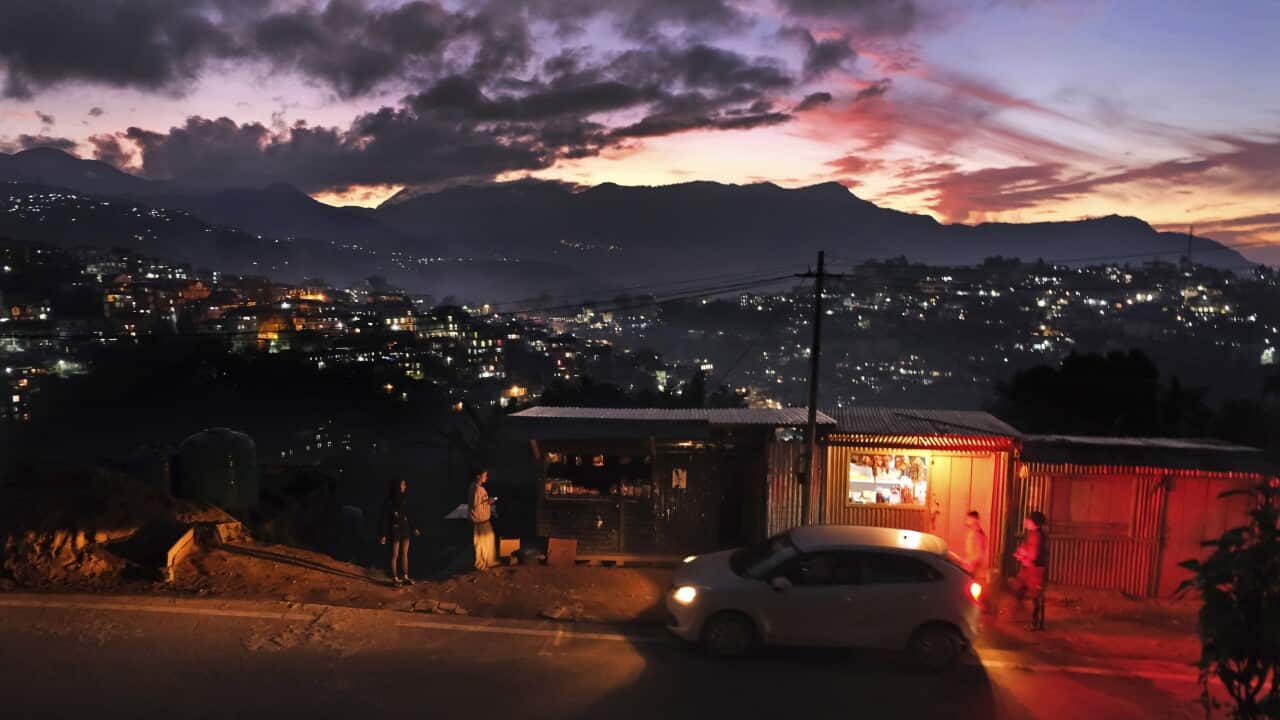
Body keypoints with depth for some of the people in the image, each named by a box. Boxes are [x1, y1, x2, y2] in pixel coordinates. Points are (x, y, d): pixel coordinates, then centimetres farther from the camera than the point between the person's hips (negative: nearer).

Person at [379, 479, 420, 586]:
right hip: (395, 531, -6)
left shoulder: (403, 501, 6)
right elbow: (385, 519, -12)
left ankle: (405, 577, 18)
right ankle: (395, 578, 10)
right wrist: (384, 535, -15)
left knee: (405, 554, 11)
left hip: (405, 530, 6)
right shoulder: (390, 502, -13)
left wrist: (413, 528, 17)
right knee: (395, 555, 2)